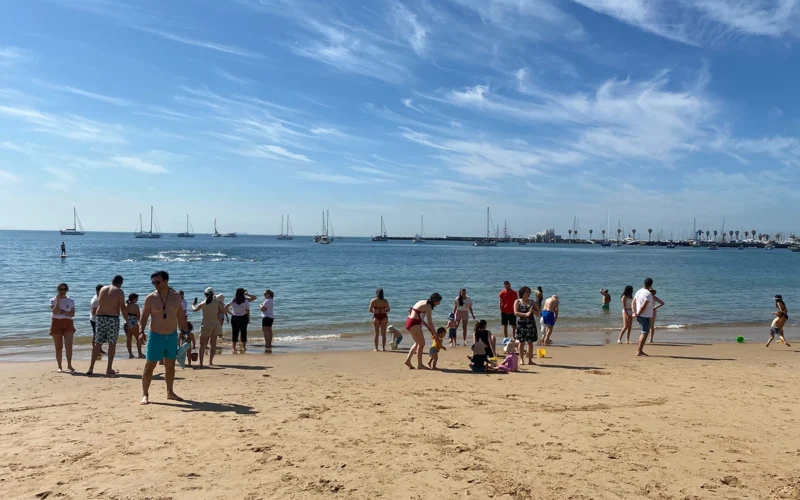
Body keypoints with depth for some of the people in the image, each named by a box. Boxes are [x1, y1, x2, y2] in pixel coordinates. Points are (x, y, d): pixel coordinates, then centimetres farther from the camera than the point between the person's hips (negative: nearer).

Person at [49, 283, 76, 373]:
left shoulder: (70, 300, 7)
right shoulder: (53, 300, 2)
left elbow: (72, 314, -1)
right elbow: (55, 312, -15)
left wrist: (62, 312, -14)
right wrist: (58, 300, -15)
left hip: (68, 324, 1)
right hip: (56, 323, -1)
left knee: (69, 345, -10)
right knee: (58, 347, 3)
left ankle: (69, 365, 1)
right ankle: (59, 367, 12)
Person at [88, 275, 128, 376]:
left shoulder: (102, 289, 12)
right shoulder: (119, 291, -4)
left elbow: (99, 303, 18)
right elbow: (123, 308, -9)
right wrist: (127, 321, -3)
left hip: (100, 318, 5)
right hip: (113, 319, -4)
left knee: (98, 343, 10)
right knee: (112, 343, 2)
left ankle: (91, 368, 10)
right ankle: (109, 369, 3)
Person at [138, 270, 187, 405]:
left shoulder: (176, 297, 3)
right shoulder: (150, 298, -6)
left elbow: (181, 316, 10)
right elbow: (144, 317, -6)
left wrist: (187, 333, 9)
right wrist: (141, 331, -21)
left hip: (172, 336, 3)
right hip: (155, 336, -3)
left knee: (170, 365, 12)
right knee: (150, 366, -3)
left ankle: (170, 392, 24)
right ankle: (145, 395, 5)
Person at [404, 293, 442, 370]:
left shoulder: (423, 302, 16)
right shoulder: (428, 307, -11)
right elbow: (430, 322, -10)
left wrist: (428, 327, 20)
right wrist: (435, 334, -3)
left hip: (409, 321, 9)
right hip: (414, 324, -9)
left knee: (418, 343, 19)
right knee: (422, 343, 0)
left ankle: (408, 360, 20)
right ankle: (419, 364, 5)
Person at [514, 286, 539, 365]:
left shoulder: (532, 302, 12)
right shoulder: (517, 301, 3)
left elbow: (537, 313, 9)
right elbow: (515, 313, -8)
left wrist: (533, 310, -13)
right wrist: (525, 314, -20)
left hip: (531, 324, 3)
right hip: (521, 324, -3)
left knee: (530, 342, 3)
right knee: (522, 342, -1)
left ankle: (530, 360, 10)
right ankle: (521, 359, 6)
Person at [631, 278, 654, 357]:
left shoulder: (639, 291, 10)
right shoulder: (648, 294, -17)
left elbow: (633, 302, 13)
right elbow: (643, 306, -21)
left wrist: (634, 312, 7)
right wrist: (638, 314, -12)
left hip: (640, 316, 9)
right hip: (645, 316, -9)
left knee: (644, 333, 18)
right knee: (645, 333, -4)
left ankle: (639, 349, 20)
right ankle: (639, 351, -5)